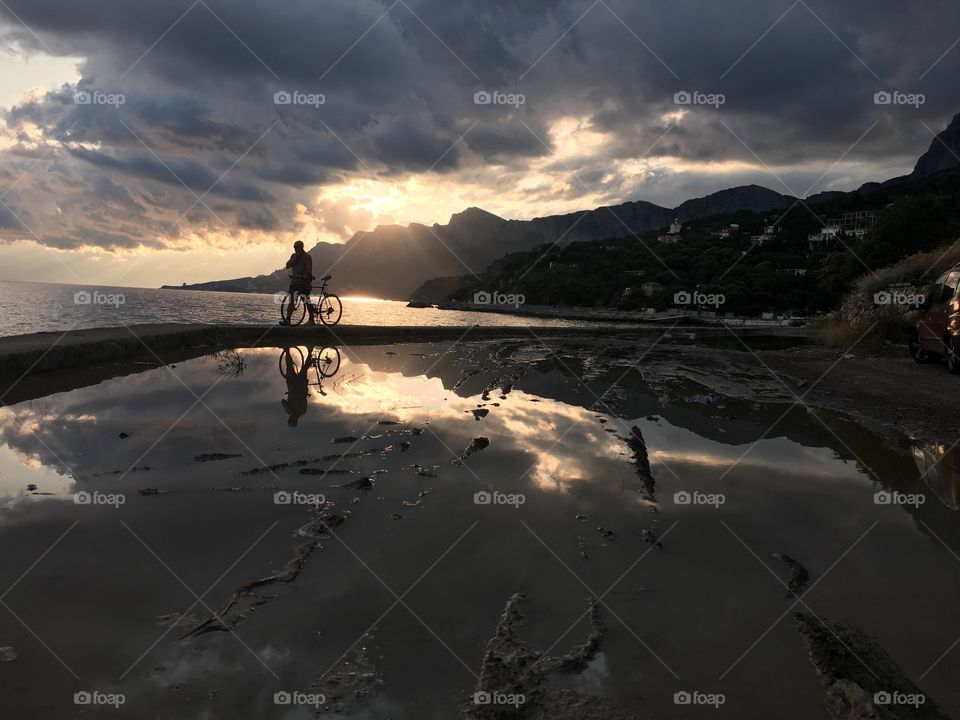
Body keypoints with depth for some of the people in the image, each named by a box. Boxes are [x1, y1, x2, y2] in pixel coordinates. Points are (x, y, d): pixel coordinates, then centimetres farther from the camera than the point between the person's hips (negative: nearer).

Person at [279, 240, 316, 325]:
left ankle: (312, 319, 10)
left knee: (307, 301, -2)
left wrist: (305, 276, -31)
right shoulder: (293, 256, 14)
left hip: (304, 281, -5)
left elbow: (309, 268, -14)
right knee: (291, 301, -5)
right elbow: (287, 266, 2)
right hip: (294, 281, 5)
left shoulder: (307, 256, -2)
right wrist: (295, 258, -8)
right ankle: (287, 319, -11)